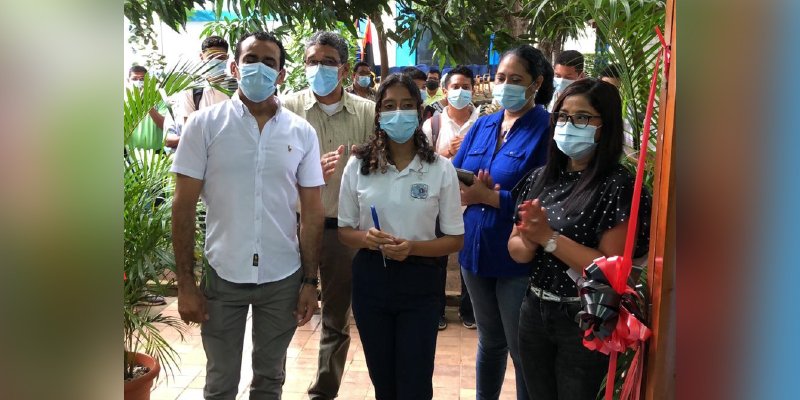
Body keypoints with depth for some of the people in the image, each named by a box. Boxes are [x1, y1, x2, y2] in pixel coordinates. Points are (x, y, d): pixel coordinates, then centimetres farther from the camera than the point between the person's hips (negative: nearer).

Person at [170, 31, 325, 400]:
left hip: (284, 277, 1)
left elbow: (312, 211, 2)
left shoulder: (302, 132, 0)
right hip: (222, 274, -1)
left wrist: (310, 281, 0)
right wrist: (185, 282, -7)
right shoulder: (204, 124, -5)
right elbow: (184, 206, -4)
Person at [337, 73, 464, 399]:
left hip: (418, 282, -2)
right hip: (370, 279, 2)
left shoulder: (441, 169, -6)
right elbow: (344, 231, 5)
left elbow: (455, 239, -2)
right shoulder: (358, 165, -2)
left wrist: (412, 247, -19)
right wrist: (366, 238, -17)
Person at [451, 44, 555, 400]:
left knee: (522, 350, 6)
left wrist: (486, 196, -19)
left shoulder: (547, 130, -11)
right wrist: (468, 193, -17)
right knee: (489, 341, 22)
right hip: (476, 251, 6)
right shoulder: (482, 126, 8)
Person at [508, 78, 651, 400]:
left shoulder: (616, 185, -16)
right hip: (534, 311, 6)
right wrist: (530, 241, -18)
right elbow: (515, 250, 4)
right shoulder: (540, 178, 2)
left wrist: (548, 237, -23)